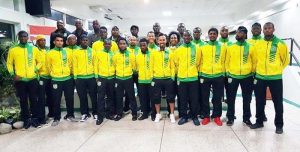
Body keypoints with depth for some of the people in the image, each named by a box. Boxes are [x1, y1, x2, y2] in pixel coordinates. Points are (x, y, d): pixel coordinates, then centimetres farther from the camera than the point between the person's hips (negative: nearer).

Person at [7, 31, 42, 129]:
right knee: (23, 101, 8)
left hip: (32, 79, 0)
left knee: (33, 99, 7)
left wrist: (35, 70, -4)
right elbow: (9, 63, 7)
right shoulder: (13, 50, 2)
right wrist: (12, 74, -5)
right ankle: (26, 119, 20)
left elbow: (39, 61, 10)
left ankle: (35, 118, 19)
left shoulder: (34, 49, 3)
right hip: (20, 80, 0)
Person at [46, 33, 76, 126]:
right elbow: (49, 66, 6)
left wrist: (68, 73, 12)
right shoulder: (50, 53, -2)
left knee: (70, 98, 9)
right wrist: (54, 74, 11)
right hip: (56, 80, -2)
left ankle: (70, 115, 25)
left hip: (68, 79, 2)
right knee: (57, 100, 4)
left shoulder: (68, 52, 5)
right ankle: (56, 118, 16)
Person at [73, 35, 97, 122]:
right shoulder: (76, 52, 3)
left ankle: (95, 113, 19)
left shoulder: (92, 51, 6)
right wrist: (75, 77, -1)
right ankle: (84, 113, 19)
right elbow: (75, 65, 3)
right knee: (82, 97, 7)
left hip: (91, 77, 0)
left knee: (93, 96, 6)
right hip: (80, 78, 0)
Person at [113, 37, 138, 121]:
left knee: (131, 96, 5)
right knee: (119, 97, 9)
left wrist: (133, 73, 7)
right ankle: (119, 114, 22)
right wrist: (116, 74, 11)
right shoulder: (115, 56, 3)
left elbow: (134, 67, 5)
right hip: (118, 79, 2)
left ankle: (134, 113, 16)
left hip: (128, 79, -2)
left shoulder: (131, 55, -1)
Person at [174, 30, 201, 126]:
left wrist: (193, 72, 11)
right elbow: (176, 63, 11)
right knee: (183, 99, 7)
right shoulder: (178, 49, 4)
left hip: (193, 78, -1)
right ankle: (183, 116, 19)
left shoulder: (196, 48, 2)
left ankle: (194, 116, 19)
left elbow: (197, 63, 8)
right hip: (181, 78, 1)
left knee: (194, 99, 5)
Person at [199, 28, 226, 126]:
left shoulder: (223, 47, 5)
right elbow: (200, 62, 6)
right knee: (205, 97, 6)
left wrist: (224, 73, 4)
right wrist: (200, 74, 2)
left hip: (218, 76, 0)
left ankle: (216, 116, 21)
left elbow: (224, 61, 8)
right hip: (205, 76, 0)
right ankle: (206, 116, 19)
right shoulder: (203, 47, 5)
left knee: (218, 98, 7)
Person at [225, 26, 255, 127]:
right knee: (231, 98, 6)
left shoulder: (251, 47, 0)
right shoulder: (230, 47, 2)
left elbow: (254, 61, 5)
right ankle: (230, 117, 19)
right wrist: (227, 73, 2)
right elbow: (227, 61, 5)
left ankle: (246, 118, 25)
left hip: (247, 77, 0)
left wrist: (253, 73, 4)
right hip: (233, 76, 0)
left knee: (247, 99, 10)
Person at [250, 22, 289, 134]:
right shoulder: (258, 43, 3)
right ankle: (259, 121, 28)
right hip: (260, 77, 3)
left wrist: (277, 70, 9)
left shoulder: (280, 43, -5)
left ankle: (279, 125, 22)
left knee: (278, 102, 7)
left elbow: (286, 60, 5)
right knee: (260, 101, 12)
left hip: (275, 78, -3)